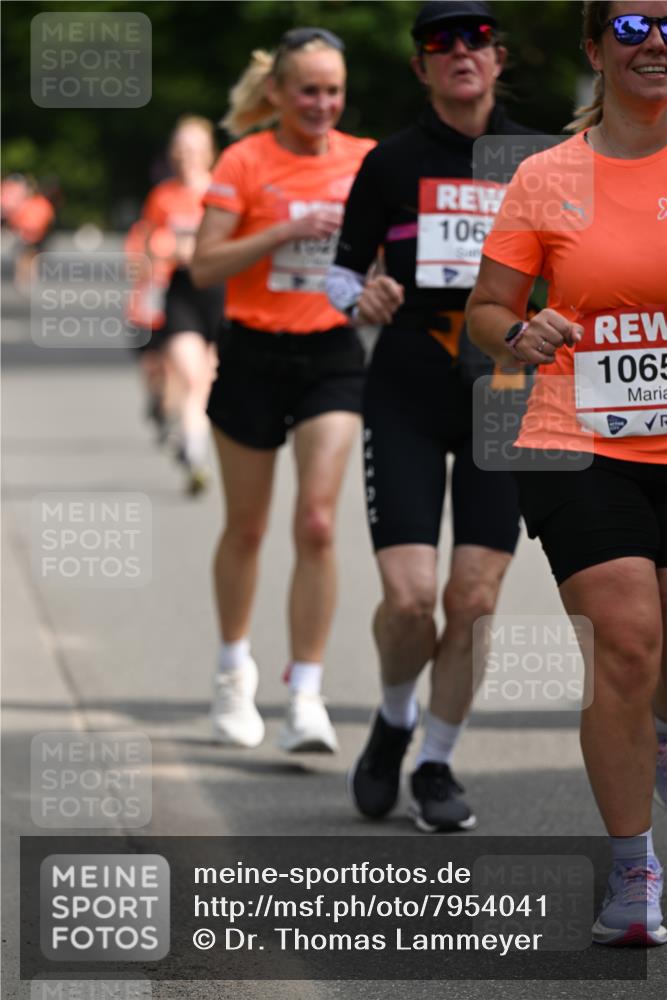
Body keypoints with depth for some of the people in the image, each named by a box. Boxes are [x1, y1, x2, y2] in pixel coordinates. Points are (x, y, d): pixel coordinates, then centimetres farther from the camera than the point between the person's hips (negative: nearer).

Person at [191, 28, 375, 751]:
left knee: (317, 522, -12)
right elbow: (204, 265, -13)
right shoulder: (245, 162, -7)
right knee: (246, 527, 11)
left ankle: (306, 696, -10)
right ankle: (234, 670, 34)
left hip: (332, 354, 1)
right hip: (254, 354, -1)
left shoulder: (364, 161, 2)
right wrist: (287, 231, -22)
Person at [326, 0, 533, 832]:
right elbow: (341, 273, 7)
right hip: (405, 398, -1)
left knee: (473, 603, -3)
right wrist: (363, 299, -15)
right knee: (409, 598, -11)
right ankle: (393, 724, 20)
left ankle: (436, 766, 16)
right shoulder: (390, 163, 1)